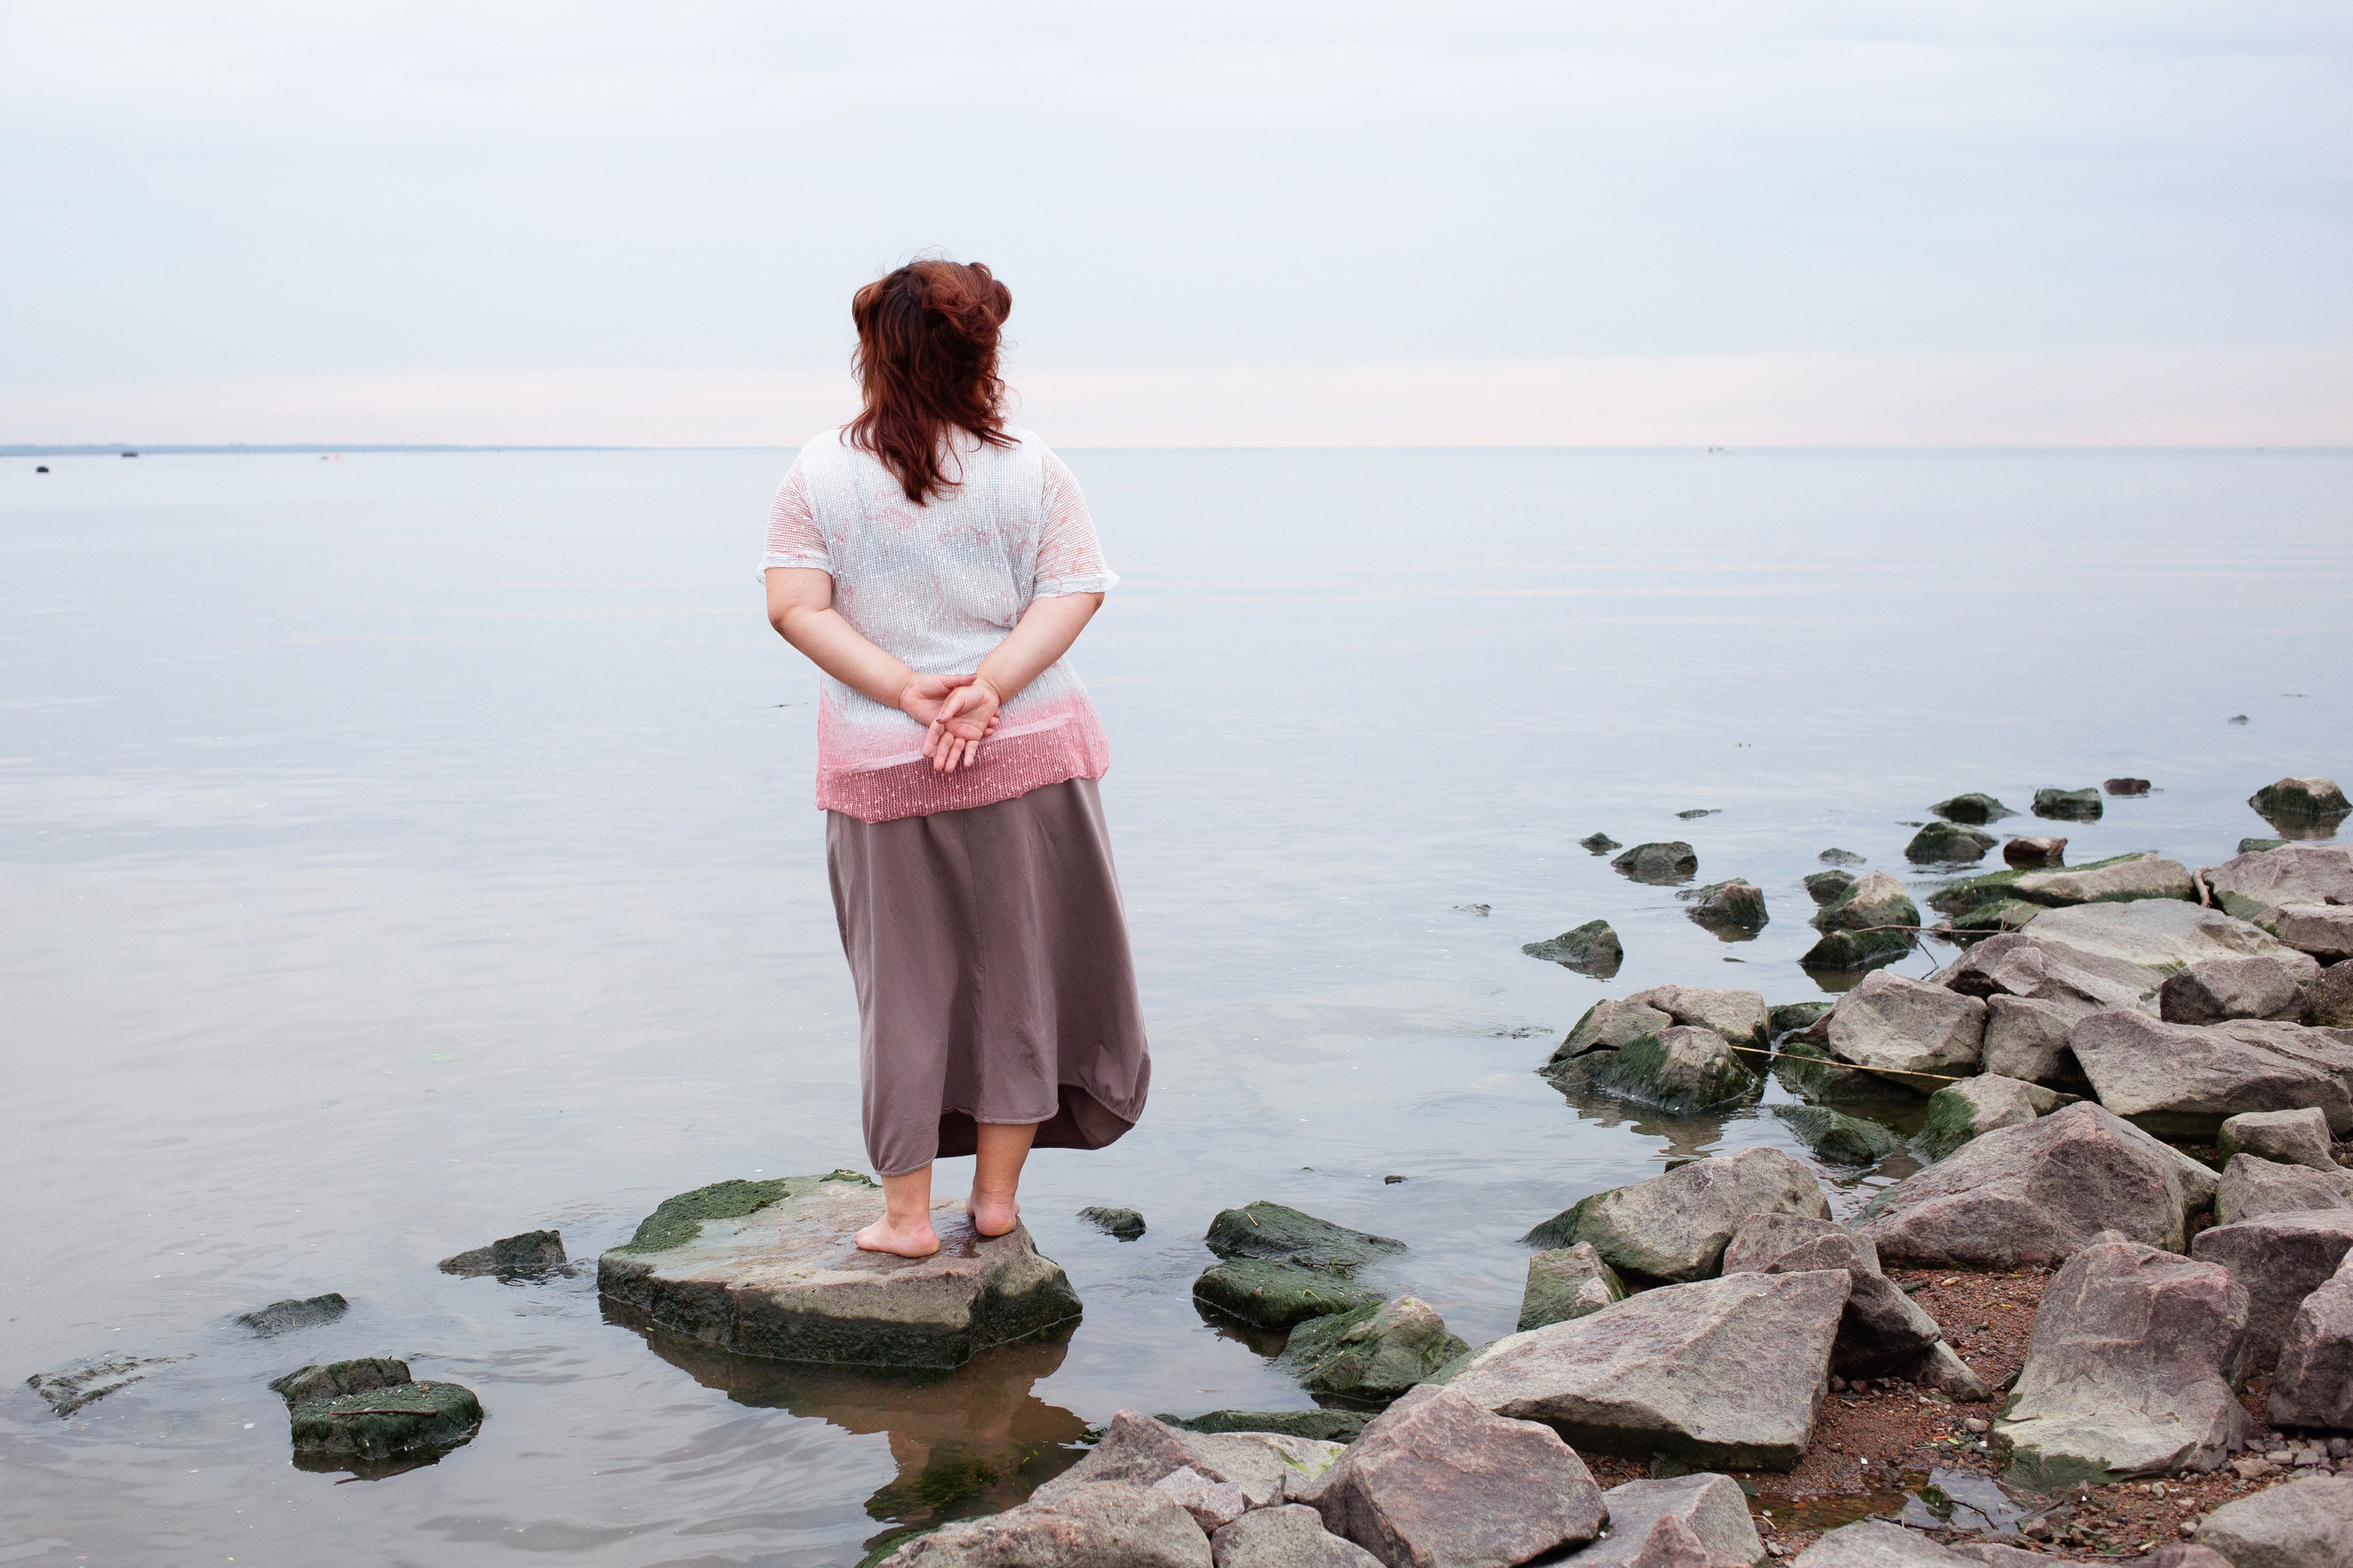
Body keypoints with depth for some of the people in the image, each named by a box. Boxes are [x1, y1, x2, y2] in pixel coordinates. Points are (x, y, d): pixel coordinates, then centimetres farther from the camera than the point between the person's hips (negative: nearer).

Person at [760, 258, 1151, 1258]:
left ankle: (906, 1212, 15)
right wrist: (990, 686, -17)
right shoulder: (1033, 470, -1)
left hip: (880, 762, 0)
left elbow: (795, 606, -9)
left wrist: (907, 690, -14)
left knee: (903, 982, 9)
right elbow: (1074, 593, -9)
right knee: (1019, 967, 12)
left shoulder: (819, 476, -1)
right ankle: (996, 1196, 21)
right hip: (1030, 753, 0)